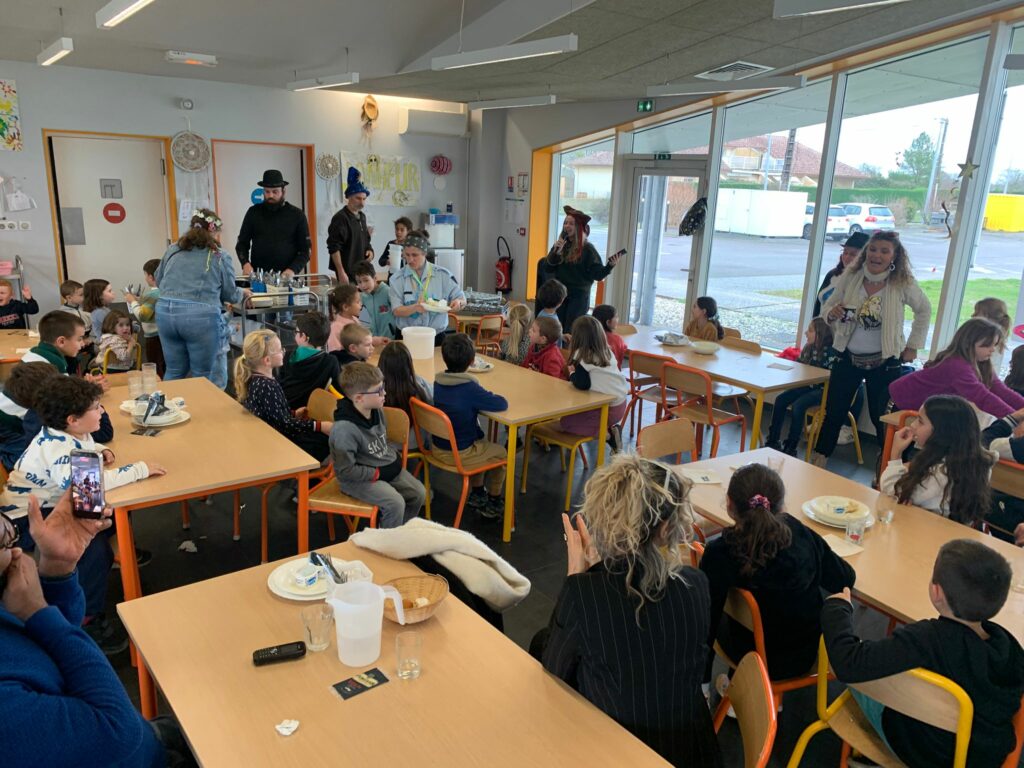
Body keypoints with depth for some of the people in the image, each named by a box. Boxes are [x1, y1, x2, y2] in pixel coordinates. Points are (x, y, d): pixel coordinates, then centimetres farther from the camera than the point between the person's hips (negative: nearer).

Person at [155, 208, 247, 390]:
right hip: (200, 317, -4)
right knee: (203, 375, 7)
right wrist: (243, 293, 31)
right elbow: (229, 294, 9)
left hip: (165, 312, 5)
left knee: (174, 372, 16)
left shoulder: (173, 250, 14)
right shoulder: (220, 256, 3)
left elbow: (158, 280, 24)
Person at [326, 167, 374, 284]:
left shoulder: (362, 217, 15)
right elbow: (333, 248, -15)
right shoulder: (341, 218, -11)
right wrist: (341, 273, -20)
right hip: (347, 273, -8)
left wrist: (369, 250, 6)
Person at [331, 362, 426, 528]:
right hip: (358, 479, -8)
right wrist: (377, 474, -20)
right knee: (396, 503, -25)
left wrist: (395, 457, 2)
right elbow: (346, 470, -26)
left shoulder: (377, 410, -3)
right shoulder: (344, 429, -30)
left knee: (419, 492, 4)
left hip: (387, 467, 9)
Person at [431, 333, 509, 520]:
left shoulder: (438, 381, -4)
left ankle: (477, 495, 42)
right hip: (459, 453, -7)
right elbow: (502, 404, -23)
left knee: (483, 444, 33)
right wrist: (487, 396, -4)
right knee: (501, 454, 19)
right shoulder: (470, 388, -27)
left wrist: (483, 396, -1)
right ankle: (493, 506, 31)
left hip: (438, 447, 7)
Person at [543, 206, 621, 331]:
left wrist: (610, 266, -29)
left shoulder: (587, 249, -8)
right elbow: (548, 268, 0)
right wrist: (555, 252, -14)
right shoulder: (560, 245, 5)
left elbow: (598, 274, -11)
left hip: (579, 297, -4)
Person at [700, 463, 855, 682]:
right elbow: (846, 579, -3)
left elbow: (706, 620, -20)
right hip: (808, 655, 3)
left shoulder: (719, 554, -28)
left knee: (721, 617, 25)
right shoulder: (800, 533, -18)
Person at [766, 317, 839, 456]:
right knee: (780, 399, -9)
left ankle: (790, 448, -17)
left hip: (822, 390, -7)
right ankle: (773, 441, -4)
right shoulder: (809, 348, 5)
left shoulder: (830, 352, -15)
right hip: (807, 385, 7)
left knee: (797, 405, -27)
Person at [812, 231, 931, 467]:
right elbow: (826, 307, 3)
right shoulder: (850, 277, -7)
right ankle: (819, 458, 23)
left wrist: (913, 346, 6)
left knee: (882, 418, 5)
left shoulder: (903, 284, -10)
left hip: (885, 362, -2)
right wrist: (832, 313, -20)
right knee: (834, 411, 9)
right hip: (848, 358, 2)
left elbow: (924, 310, 7)